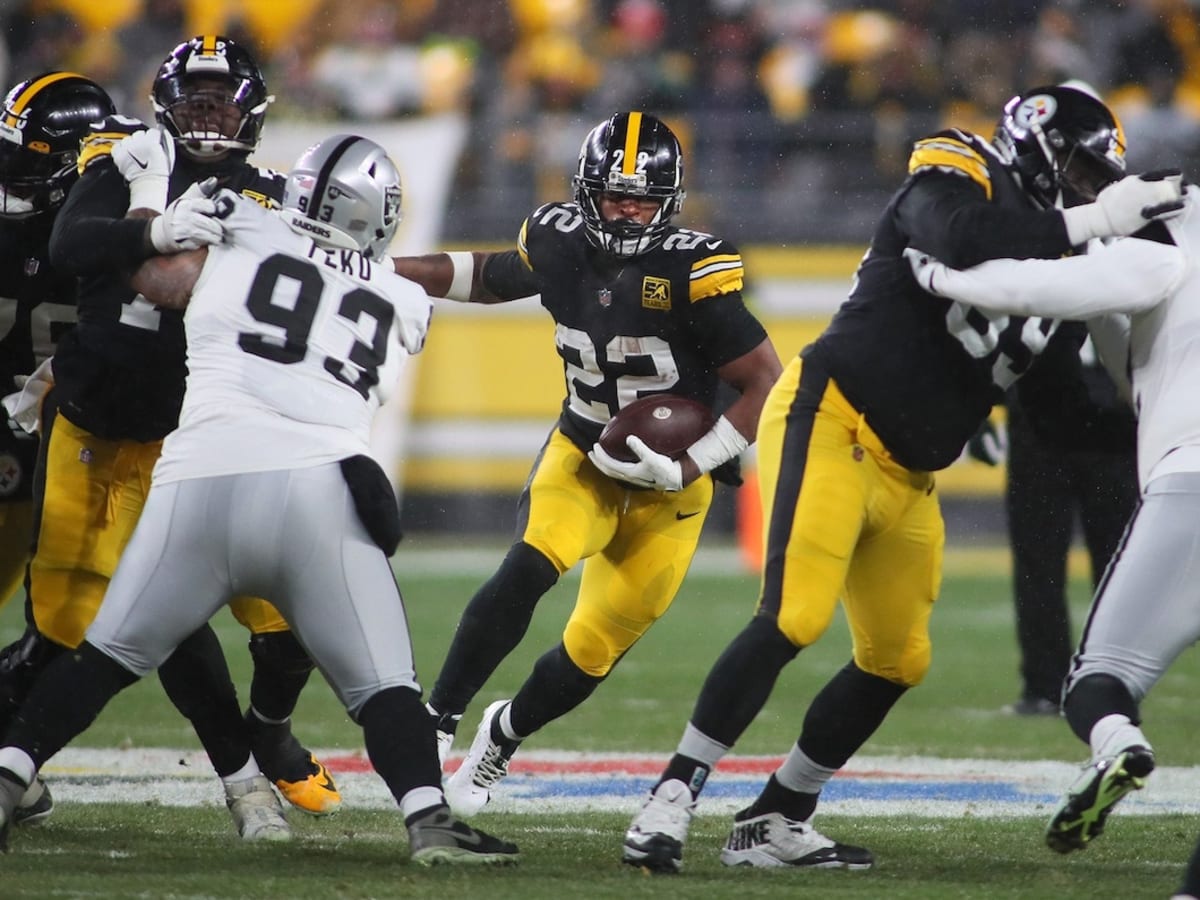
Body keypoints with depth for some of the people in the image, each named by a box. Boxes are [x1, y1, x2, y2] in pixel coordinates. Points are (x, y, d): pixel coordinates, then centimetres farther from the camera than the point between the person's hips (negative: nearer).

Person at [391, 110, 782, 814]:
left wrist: (689, 468, -23)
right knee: (527, 571, -28)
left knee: (591, 655, 5)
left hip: (667, 489, -2)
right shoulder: (560, 243, -8)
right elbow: (492, 278, 17)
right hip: (582, 457, 2)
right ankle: (438, 719, -18)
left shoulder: (693, 271, -22)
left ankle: (504, 735, 33)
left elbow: (766, 383, -16)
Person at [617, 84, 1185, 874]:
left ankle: (774, 823, 21)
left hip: (906, 479, 9)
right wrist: (1090, 223, -26)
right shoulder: (956, 177, -8)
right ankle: (674, 796, -13)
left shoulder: (1045, 244, 15)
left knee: (897, 661, 10)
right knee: (794, 619, -21)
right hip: (830, 423, -9)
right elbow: (965, 243, -32)